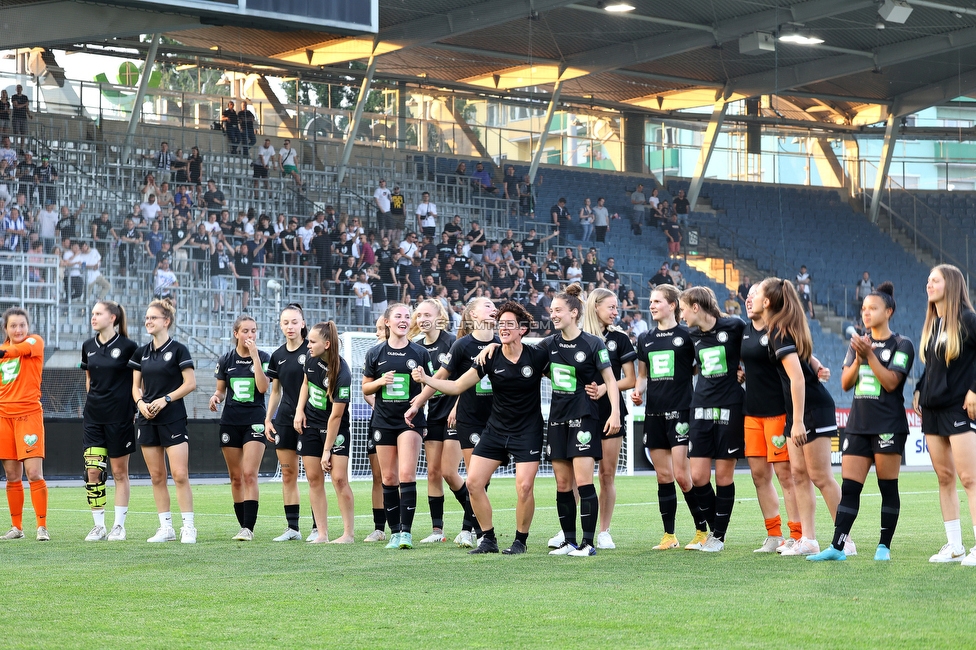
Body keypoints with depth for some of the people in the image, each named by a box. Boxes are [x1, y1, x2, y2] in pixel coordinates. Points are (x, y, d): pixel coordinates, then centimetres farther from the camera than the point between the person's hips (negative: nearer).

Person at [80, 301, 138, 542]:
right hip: (93, 416, 5)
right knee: (92, 471, -2)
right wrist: (95, 400, 15)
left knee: (119, 472, 3)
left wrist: (135, 407, -3)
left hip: (120, 417, -5)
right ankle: (99, 526, 6)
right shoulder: (88, 346, 7)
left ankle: (119, 526, 10)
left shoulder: (127, 347, -8)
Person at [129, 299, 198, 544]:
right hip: (147, 420, 6)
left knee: (180, 475, -10)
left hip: (173, 419, -6)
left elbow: (190, 383, -7)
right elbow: (136, 385, 15)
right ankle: (166, 527, 11)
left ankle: (188, 526, -5)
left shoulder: (178, 350, -4)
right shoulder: (141, 353, 12)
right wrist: (140, 402, -5)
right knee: (157, 476, 6)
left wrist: (165, 399, -15)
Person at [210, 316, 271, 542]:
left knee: (250, 474, -14)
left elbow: (263, 387, -13)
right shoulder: (225, 361, 7)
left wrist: (255, 357, -16)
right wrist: (215, 397, -8)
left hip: (254, 421, -3)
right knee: (236, 477, 6)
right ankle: (243, 526, 14)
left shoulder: (263, 358, 0)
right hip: (230, 421, 3)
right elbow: (220, 390, 15)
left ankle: (249, 528, -17)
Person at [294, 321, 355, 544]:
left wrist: (327, 450, -21)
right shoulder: (311, 359, -7)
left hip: (335, 429, -6)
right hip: (309, 425, 6)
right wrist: (299, 410, 3)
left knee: (339, 478, -11)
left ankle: (348, 533, -3)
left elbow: (336, 415, -23)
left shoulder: (342, 374, -26)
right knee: (314, 478, 3)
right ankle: (322, 534, 5)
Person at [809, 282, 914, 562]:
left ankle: (884, 546, 6)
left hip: (888, 426, -5)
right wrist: (858, 359, -8)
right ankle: (837, 547, -5)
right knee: (849, 487, -1)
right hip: (858, 424, 5)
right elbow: (846, 383, 8)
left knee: (888, 487, -1)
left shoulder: (901, 345, -2)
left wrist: (870, 355, -18)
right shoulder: (858, 344, 14)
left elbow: (891, 382, -13)